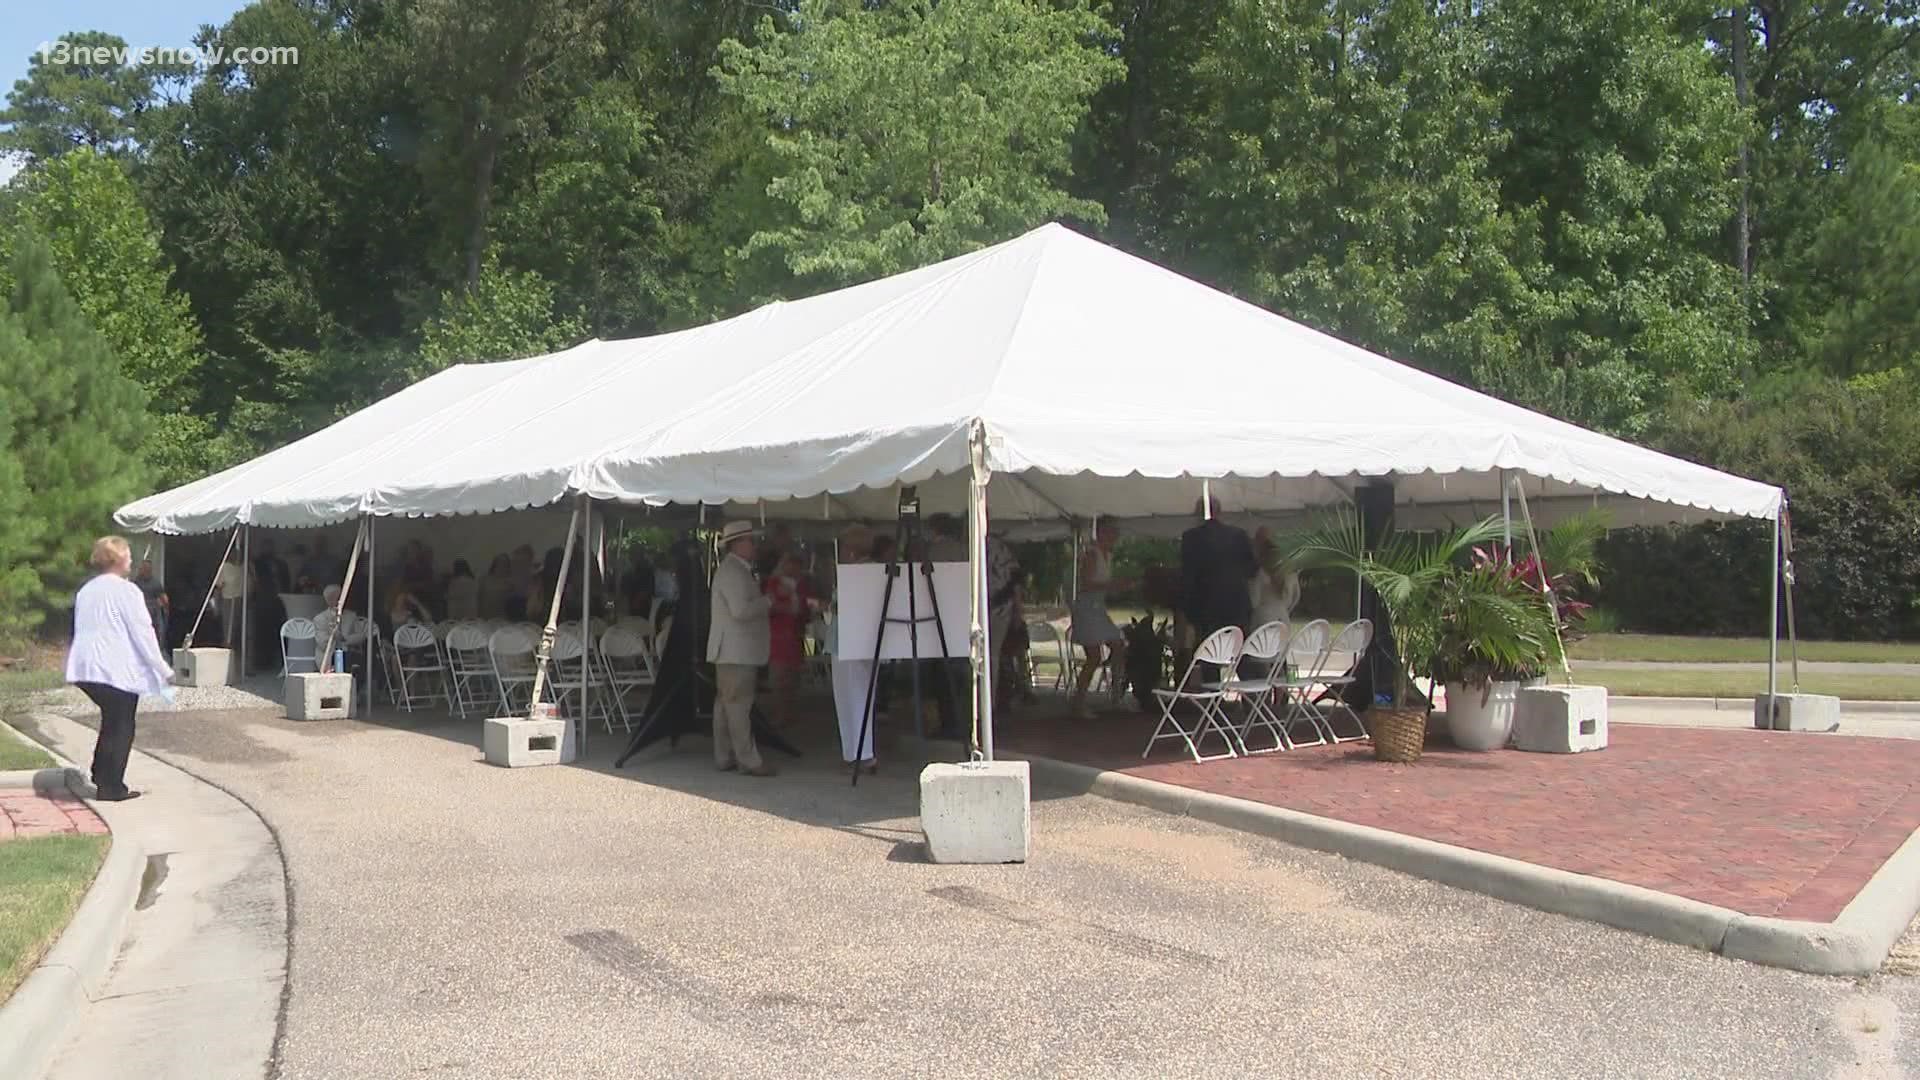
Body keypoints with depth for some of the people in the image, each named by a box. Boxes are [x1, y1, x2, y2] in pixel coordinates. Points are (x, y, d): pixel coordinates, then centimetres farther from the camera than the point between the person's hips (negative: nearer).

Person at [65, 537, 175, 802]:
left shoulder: (85, 591, 14)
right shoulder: (126, 590, -10)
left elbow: (82, 630, 21)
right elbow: (143, 634, -12)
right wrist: (163, 670, -7)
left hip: (86, 669, 8)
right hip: (117, 670, -8)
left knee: (111, 721, 22)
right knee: (122, 728, 3)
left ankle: (101, 775, 23)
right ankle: (112, 787, 5)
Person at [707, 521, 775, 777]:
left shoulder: (736, 570, 19)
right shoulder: (732, 571, -15)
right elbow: (740, 610, -24)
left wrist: (762, 603, 12)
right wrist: (767, 601, -11)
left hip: (734, 651, 11)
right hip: (736, 651, -11)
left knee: (726, 703, 12)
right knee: (738, 705, -9)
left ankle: (724, 758, 16)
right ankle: (748, 760, -8)